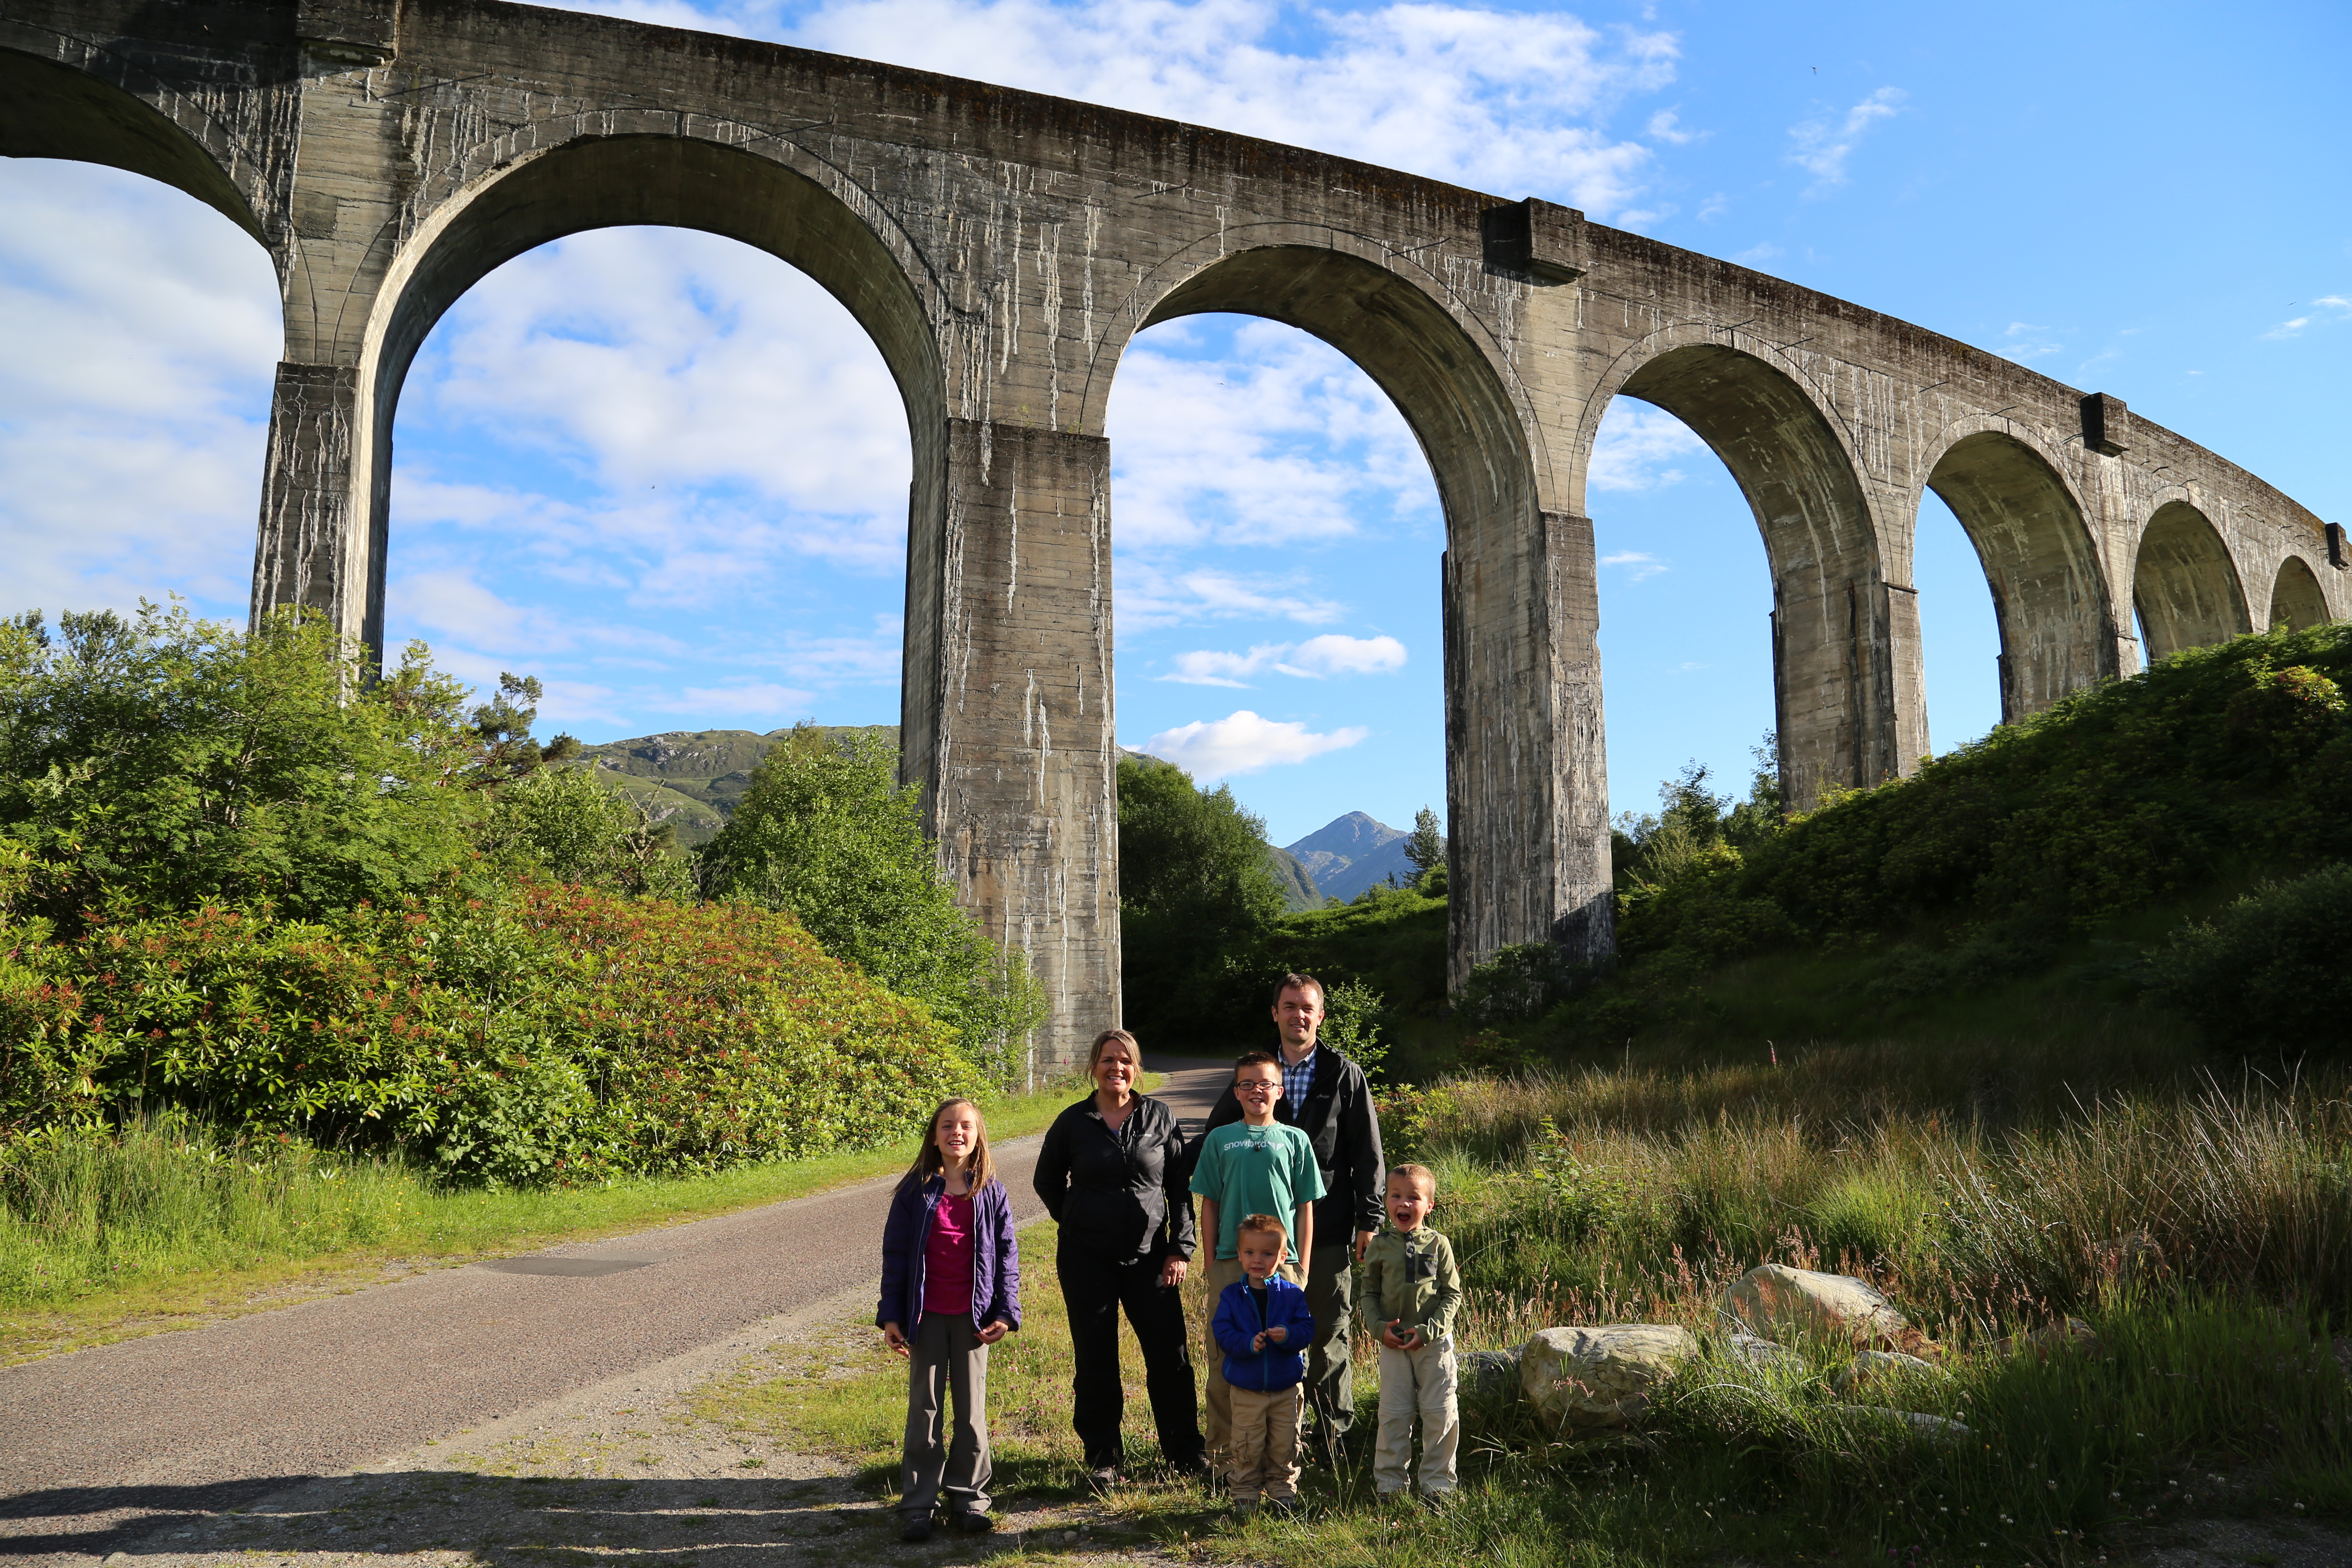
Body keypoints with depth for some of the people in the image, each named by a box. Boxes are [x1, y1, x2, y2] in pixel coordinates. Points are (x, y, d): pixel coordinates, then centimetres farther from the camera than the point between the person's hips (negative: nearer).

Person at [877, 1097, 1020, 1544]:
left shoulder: (991, 1193, -1)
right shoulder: (916, 1191, -3)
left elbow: (1007, 1255, 3)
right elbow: (895, 1253, 0)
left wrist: (1007, 1312, -4)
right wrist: (890, 1316, -3)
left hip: (972, 1317, 1)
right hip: (927, 1317, 0)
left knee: (972, 1409, 9)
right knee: (924, 1409, 7)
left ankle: (968, 1499, 22)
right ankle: (918, 1506, 16)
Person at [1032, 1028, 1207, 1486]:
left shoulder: (1161, 1117, 0)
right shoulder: (1073, 1122, 0)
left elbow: (1180, 1187, 3)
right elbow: (1048, 1181, 15)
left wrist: (1180, 1249, -3)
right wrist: (1077, 1222, 8)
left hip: (1149, 1256, 0)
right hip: (1087, 1260, 0)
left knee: (1170, 1357, 3)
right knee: (1096, 1362, 6)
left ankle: (1186, 1454, 19)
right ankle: (1103, 1457, 21)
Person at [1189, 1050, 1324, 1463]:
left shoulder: (1295, 1140, 5)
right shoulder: (1220, 1139, 6)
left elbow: (1306, 1208, 6)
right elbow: (1209, 1204, 8)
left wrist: (1302, 1266, 2)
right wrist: (1211, 1260, 4)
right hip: (1230, 1262, 0)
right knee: (1224, 1356, 4)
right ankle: (1222, 1445, 17)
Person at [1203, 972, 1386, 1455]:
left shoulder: (1345, 1076, 1)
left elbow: (1368, 1155, 0)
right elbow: (1216, 1139, 16)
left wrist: (1368, 1220, -4)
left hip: (1327, 1229, -2)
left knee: (1328, 1332, 5)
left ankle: (1334, 1431, 19)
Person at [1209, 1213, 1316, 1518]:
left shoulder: (1292, 1295, -3)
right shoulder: (1231, 1296, -4)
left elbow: (1307, 1329, -6)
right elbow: (1222, 1333, -9)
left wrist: (1289, 1335, -27)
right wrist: (1248, 1344, -26)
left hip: (1285, 1388, 1)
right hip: (1245, 1389, -1)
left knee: (1284, 1446, 9)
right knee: (1247, 1447, 4)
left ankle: (1282, 1491, 26)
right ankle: (1245, 1494, 19)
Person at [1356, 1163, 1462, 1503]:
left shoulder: (1438, 1244, -2)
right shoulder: (1380, 1246, 1)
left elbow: (1452, 1294, -2)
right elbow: (1367, 1293, 6)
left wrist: (1428, 1331, -12)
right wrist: (1379, 1328, -10)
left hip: (1434, 1343, -1)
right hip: (1393, 1344, 1)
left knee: (1440, 1413, 2)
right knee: (1394, 1414, 4)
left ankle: (1437, 1482, 16)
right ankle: (1390, 1481, 18)